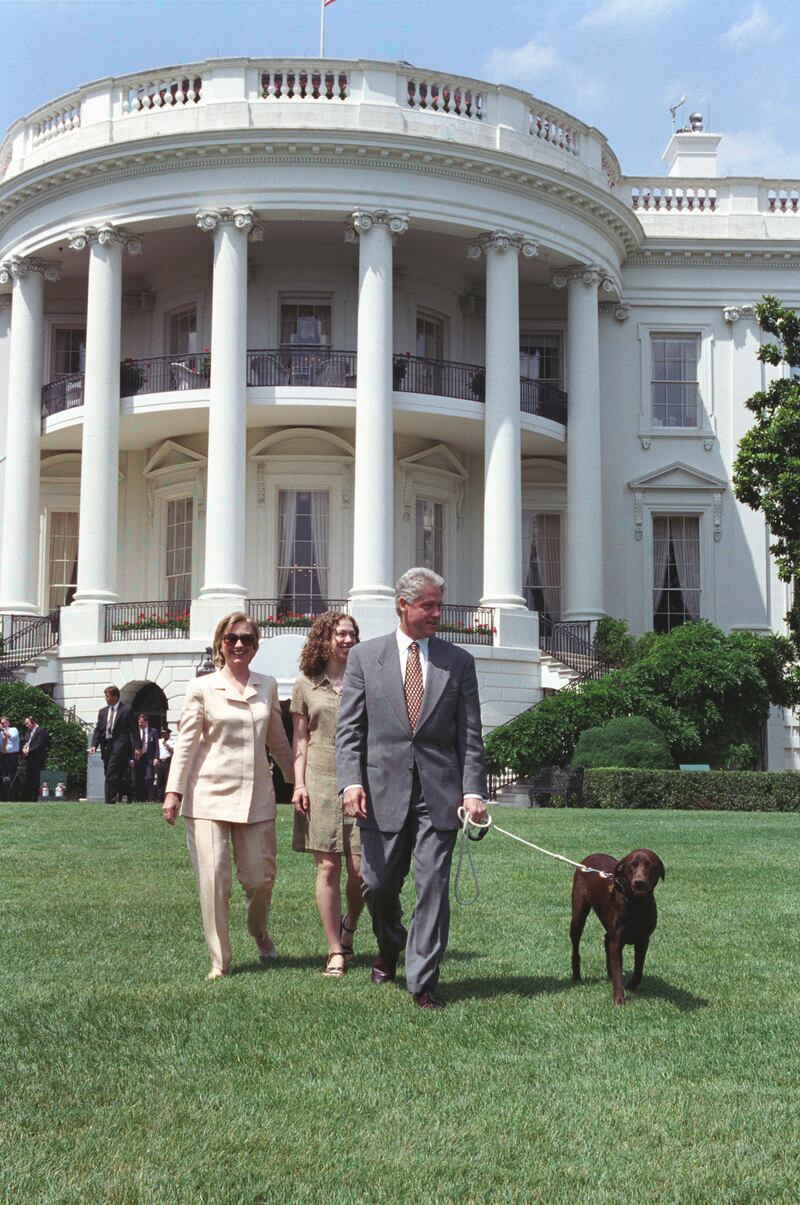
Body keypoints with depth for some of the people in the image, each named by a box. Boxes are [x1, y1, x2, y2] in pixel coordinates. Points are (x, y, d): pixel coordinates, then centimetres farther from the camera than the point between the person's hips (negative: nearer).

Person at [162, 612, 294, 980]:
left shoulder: (267, 686, 11)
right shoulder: (202, 688, 1)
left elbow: (278, 741, 19)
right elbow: (186, 743, 0)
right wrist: (174, 790, -6)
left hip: (256, 795, 3)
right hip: (210, 795, -3)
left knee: (261, 877, 6)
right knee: (213, 881, -4)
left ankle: (260, 932, 37)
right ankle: (220, 960, 9)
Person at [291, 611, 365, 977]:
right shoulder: (306, 685, 9)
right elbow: (300, 740, 10)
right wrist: (299, 784, 0)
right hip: (320, 783, 0)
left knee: (362, 870, -5)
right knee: (328, 868, -1)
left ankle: (348, 928, 24)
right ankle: (336, 952, 7)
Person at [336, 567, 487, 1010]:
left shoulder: (458, 661, 7)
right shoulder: (364, 656, 5)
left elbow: (469, 734, 5)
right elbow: (349, 728, 2)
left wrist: (473, 790, -6)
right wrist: (351, 781, -11)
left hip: (439, 791, 0)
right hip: (383, 788, 0)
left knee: (433, 886, -2)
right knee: (378, 883, 7)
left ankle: (422, 982, 6)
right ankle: (389, 948, 37)